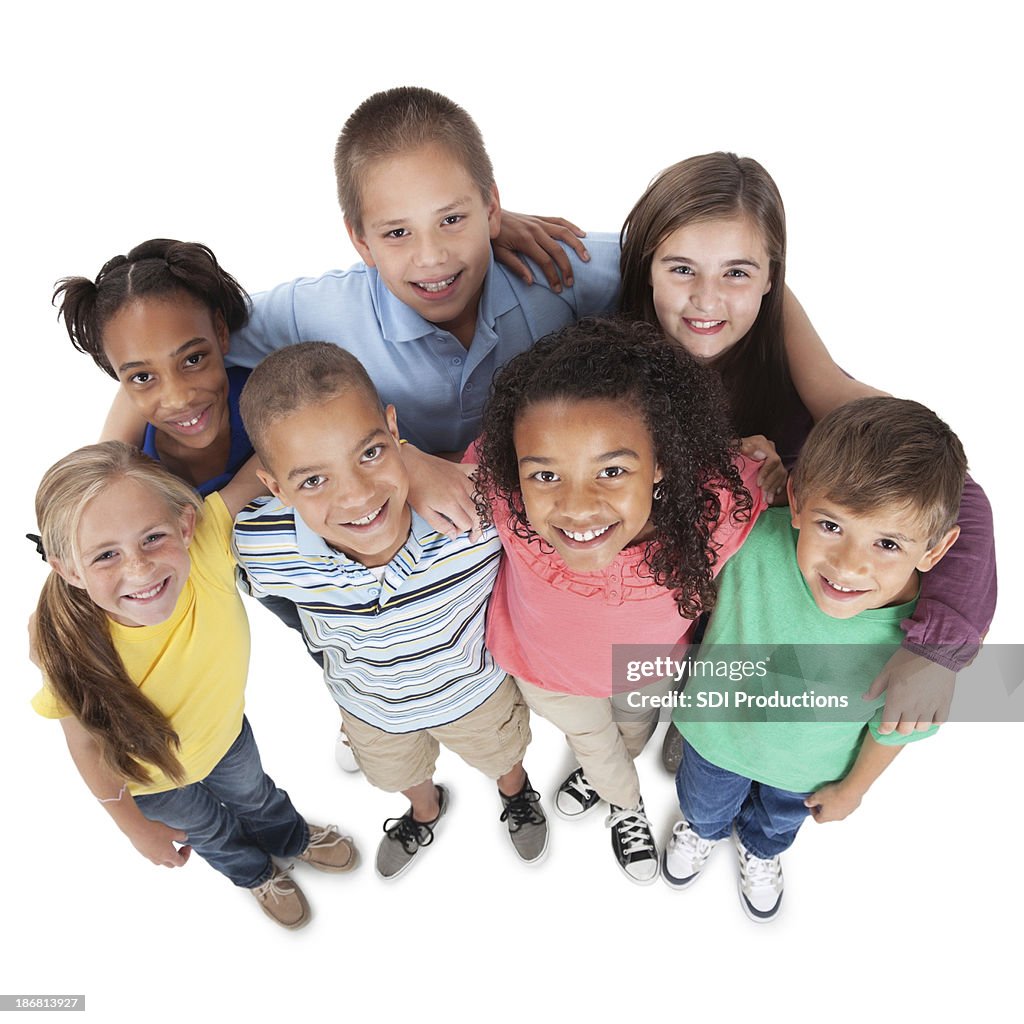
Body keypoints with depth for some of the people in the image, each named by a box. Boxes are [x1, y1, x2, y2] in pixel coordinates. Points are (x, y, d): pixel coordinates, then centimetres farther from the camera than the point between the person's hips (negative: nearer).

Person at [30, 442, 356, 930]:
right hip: (148, 776, -1)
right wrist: (137, 828, -7)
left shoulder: (208, 543, -41)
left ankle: (292, 838, 69)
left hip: (225, 728, 1)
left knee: (252, 793, 34)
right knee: (209, 830, 31)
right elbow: (87, 748, -22)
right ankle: (255, 872, 66)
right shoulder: (75, 653, -41)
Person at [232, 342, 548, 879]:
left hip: (475, 689, -1)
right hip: (371, 707, 2)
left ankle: (516, 792, 72)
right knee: (402, 774, 36)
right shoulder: (262, 549, -37)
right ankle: (424, 810, 74)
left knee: (501, 754, 34)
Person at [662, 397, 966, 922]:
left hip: (807, 768, 1)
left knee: (779, 820, 38)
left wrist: (852, 788, 2)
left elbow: (893, 726, -13)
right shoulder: (751, 539, -43)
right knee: (705, 801, 36)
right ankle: (702, 829, 75)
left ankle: (759, 850, 76)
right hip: (720, 729, 0)